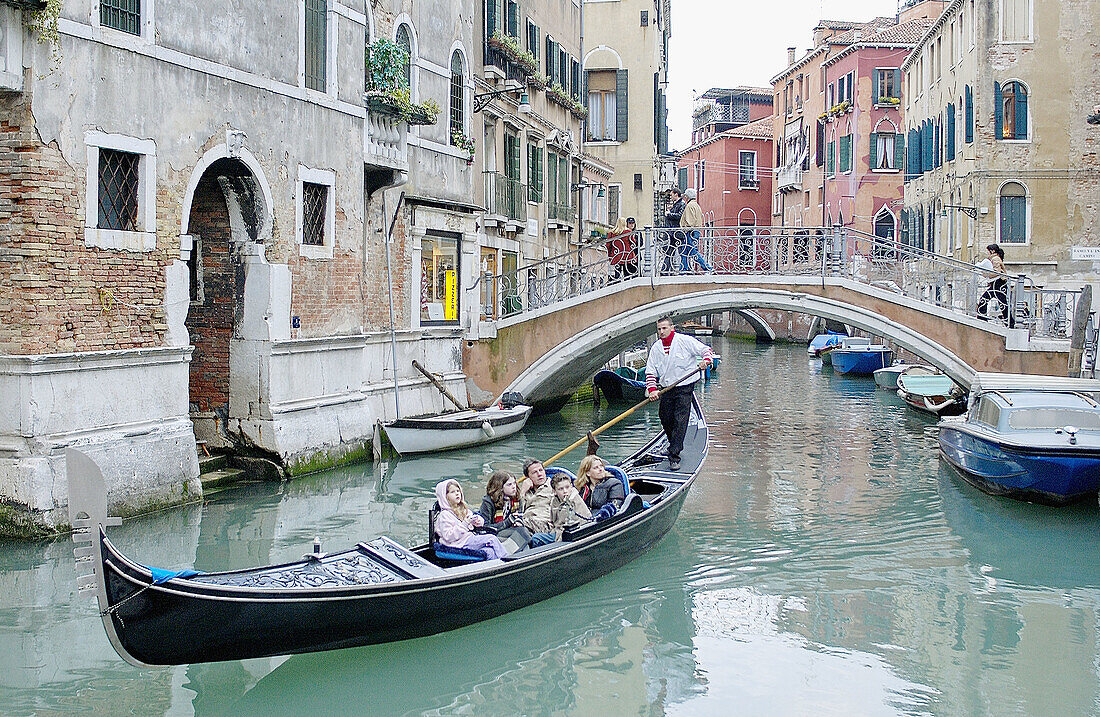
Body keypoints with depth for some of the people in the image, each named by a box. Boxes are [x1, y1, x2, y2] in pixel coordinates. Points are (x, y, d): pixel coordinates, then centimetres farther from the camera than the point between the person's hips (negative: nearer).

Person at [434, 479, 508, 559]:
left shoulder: (464, 509, 19)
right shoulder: (444, 515, -6)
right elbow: (448, 536, -15)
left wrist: (478, 520, 3)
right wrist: (464, 524, -21)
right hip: (462, 543, -8)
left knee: (489, 551, -21)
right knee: (492, 538, -19)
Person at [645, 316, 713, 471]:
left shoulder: (685, 340, -6)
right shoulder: (656, 348, 7)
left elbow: (706, 350, -5)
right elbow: (650, 371, 6)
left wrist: (706, 360, -28)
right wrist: (652, 389, -9)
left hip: (684, 387, -5)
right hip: (666, 388, 5)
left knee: (680, 421, -12)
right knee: (665, 419, 9)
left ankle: (674, 457, -13)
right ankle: (675, 445, 36)